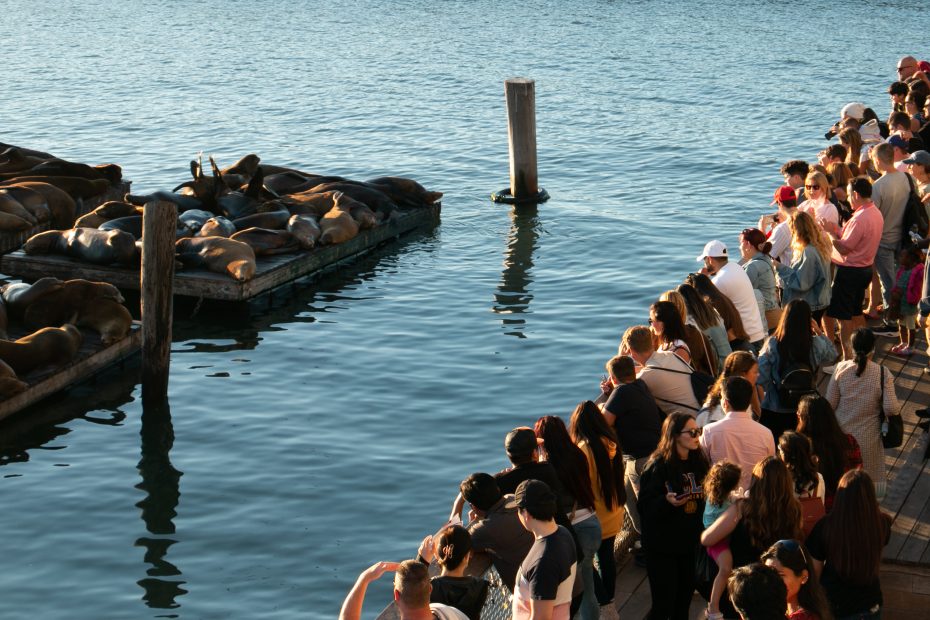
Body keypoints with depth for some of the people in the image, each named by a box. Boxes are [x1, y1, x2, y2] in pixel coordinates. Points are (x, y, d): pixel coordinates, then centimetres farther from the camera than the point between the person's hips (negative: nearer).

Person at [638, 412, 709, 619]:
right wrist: (667, 501, -31)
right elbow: (645, 507, -15)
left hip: (692, 543, 6)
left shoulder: (698, 463, 5)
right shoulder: (658, 466, -13)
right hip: (663, 546, -6)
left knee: (684, 602, 14)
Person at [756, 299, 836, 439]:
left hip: (772, 411, -1)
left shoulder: (772, 345, -18)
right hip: (804, 411, 1)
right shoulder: (816, 345, -14)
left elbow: (761, 378, -16)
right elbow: (832, 355, 8)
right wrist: (820, 332, 8)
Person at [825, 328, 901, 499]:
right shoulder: (883, 374, -19)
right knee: (867, 477, 19)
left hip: (841, 433, 2)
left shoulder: (841, 369, -14)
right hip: (867, 438, -2)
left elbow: (830, 404, -9)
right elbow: (891, 409, -19)